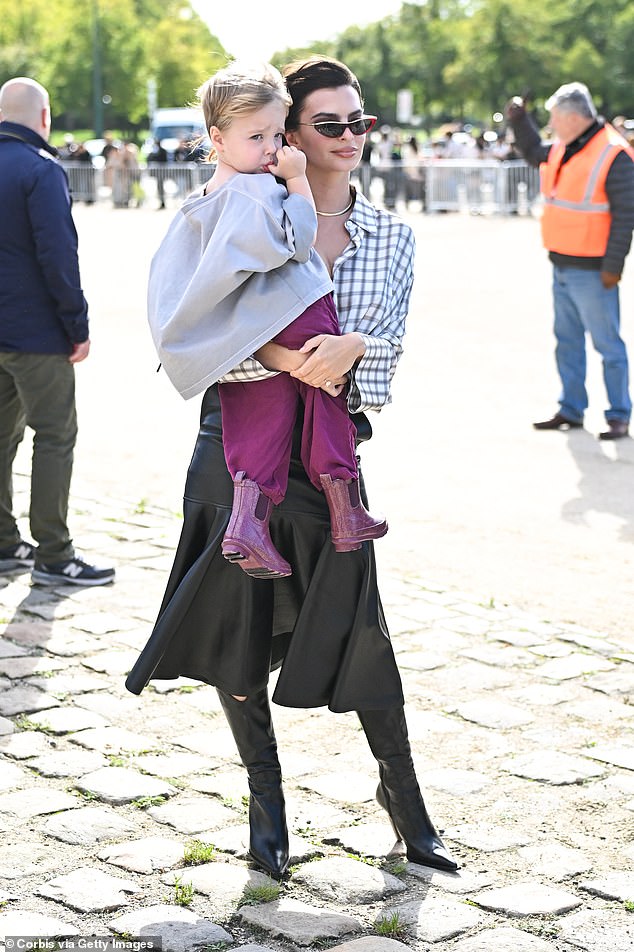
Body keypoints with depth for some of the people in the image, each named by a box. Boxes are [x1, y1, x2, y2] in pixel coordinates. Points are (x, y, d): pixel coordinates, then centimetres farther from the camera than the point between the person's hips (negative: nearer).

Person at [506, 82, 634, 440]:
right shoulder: (563, 149, 9)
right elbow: (534, 152, 32)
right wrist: (519, 118, 19)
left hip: (592, 272, -8)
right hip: (562, 266, 8)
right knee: (568, 342, 14)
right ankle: (571, 410, 24)